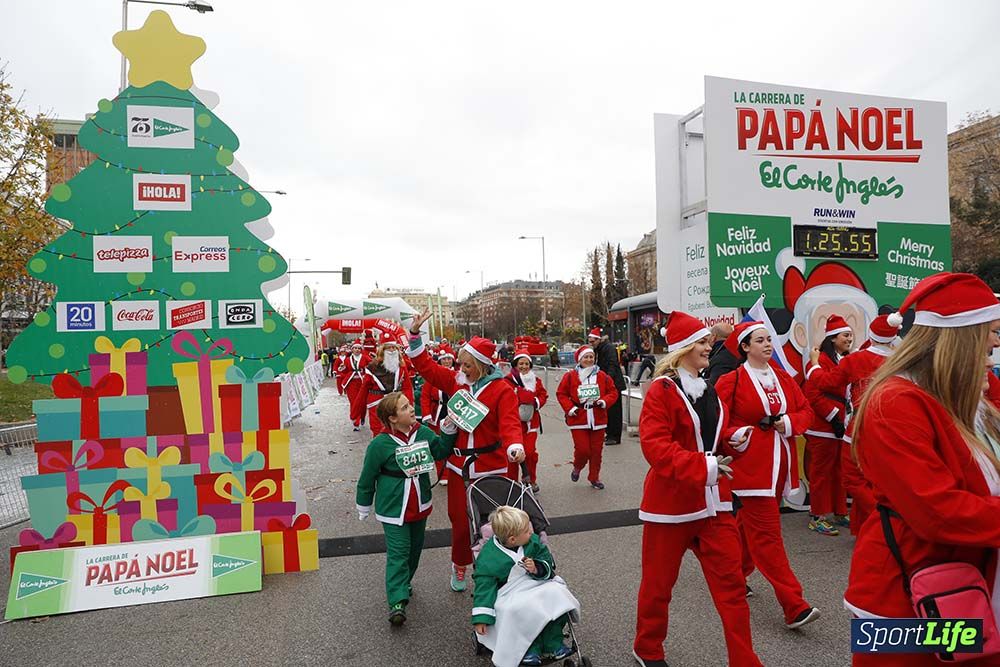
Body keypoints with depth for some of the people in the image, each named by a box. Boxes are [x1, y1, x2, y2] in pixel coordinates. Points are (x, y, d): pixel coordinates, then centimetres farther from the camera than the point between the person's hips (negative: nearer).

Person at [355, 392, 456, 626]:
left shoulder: (423, 433, -4)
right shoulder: (380, 444, -17)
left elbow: (440, 451, 8)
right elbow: (367, 478, -6)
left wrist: (450, 431, -7)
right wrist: (364, 506, 4)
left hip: (420, 505, 6)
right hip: (393, 508, -5)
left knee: (415, 548, 19)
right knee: (398, 552, -9)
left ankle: (404, 582, 41)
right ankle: (397, 602, -5)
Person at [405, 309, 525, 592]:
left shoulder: (501, 390, -11)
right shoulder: (455, 380, 3)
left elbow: (509, 422, -22)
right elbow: (425, 366, 8)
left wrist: (515, 446, -42)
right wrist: (414, 334, 0)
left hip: (491, 466, -4)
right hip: (459, 465, 4)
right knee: (459, 520, 14)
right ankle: (459, 565, 37)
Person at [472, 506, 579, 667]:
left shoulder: (533, 542, -4)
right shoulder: (488, 559, -17)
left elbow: (549, 564, 6)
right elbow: (484, 587, -11)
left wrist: (537, 568, -17)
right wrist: (481, 618, -13)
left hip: (535, 584, 5)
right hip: (509, 594, -5)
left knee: (556, 594, -20)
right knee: (520, 609, -35)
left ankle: (552, 645, -10)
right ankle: (531, 649, -15)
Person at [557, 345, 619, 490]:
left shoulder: (602, 376, 3)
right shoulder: (570, 376, -3)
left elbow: (613, 392, 7)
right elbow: (561, 393, 2)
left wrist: (604, 401, -11)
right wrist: (569, 407, -10)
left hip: (598, 420, 3)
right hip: (578, 420, -2)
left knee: (597, 450, 8)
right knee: (582, 449, -6)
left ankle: (594, 478, 26)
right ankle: (577, 468, 27)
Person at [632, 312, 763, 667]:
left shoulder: (708, 391, 11)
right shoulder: (662, 390, -13)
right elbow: (654, 445, -23)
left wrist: (734, 443, 0)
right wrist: (702, 467, -28)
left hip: (713, 500, 6)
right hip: (671, 500, -6)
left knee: (730, 582, 6)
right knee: (658, 582, 11)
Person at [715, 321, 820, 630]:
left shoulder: (783, 377, 11)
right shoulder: (731, 381, -7)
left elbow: (806, 411, 12)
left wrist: (789, 423, -7)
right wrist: (735, 434, -25)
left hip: (778, 464, 6)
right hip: (751, 464, -6)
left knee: (749, 524, 18)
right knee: (767, 533, -6)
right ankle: (794, 607, -2)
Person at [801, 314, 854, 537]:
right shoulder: (822, 361, -15)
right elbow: (813, 394, -20)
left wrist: (844, 417, 11)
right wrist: (834, 417, -18)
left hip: (840, 425, 9)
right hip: (824, 427, -9)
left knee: (839, 470, 15)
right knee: (822, 471, 0)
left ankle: (839, 513, 27)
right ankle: (818, 517, 9)